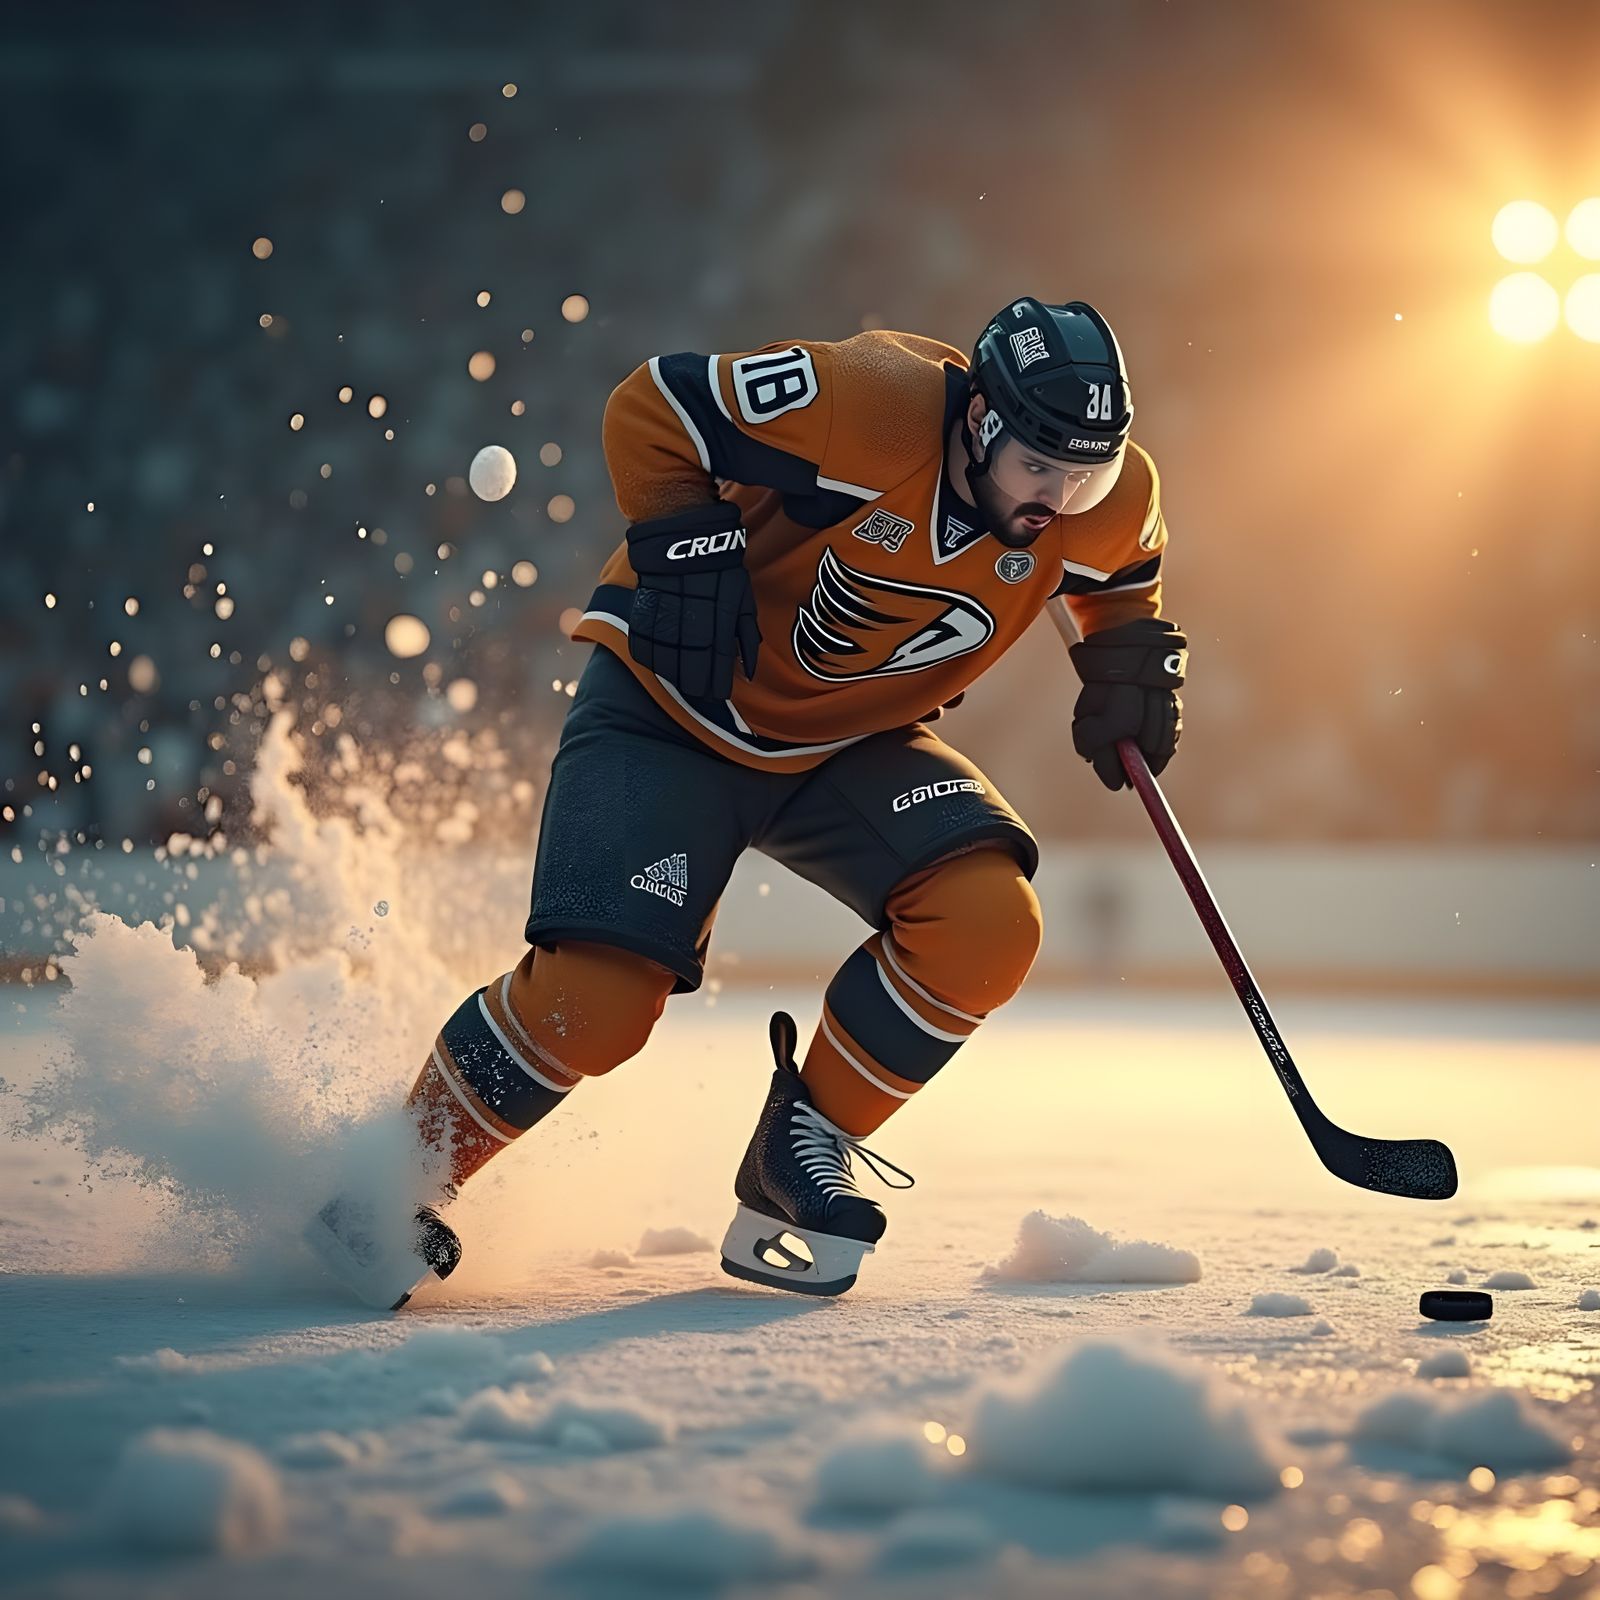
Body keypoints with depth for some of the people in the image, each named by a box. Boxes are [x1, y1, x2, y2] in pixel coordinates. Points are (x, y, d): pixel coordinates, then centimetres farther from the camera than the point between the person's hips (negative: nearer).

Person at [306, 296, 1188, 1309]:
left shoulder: (1106, 504, -12)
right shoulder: (871, 405, -29)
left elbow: (1121, 572, 14)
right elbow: (653, 409, -19)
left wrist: (1129, 658, -4)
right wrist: (687, 547, -28)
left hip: (853, 744, 5)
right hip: (678, 703, -5)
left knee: (988, 922, -21)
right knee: (595, 999, -18)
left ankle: (800, 1154, -1)